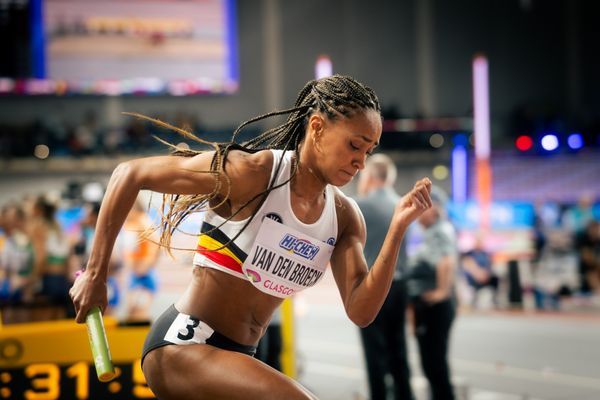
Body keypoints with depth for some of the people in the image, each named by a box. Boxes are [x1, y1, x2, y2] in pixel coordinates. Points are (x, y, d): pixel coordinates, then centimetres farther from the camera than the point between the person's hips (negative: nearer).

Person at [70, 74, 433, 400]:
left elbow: (360, 312, -7)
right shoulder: (252, 173, -16)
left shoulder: (345, 217, 3)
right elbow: (129, 175, -11)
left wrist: (398, 230, -16)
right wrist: (96, 275, -11)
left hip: (237, 357, 8)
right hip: (182, 344, -8)